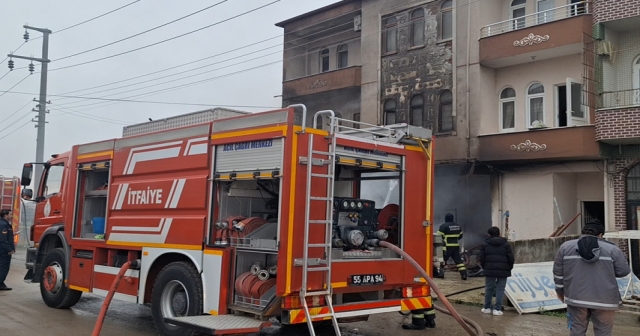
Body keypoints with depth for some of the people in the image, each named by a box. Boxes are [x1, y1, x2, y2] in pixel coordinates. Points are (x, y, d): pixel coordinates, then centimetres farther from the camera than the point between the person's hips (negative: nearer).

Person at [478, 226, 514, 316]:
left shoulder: (485, 244, 3)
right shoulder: (506, 245, 3)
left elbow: (481, 259, 1)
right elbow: (511, 259, 0)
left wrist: (484, 267, 16)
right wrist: (509, 268, 13)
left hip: (489, 269, 1)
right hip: (503, 271, -1)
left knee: (489, 288, 11)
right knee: (500, 289, 4)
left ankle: (487, 308, 18)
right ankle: (497, 309, 1)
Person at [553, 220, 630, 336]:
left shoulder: (565, 247, 5)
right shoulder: (612, 249, -1)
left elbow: (558, 273, 8)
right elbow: (624, 271, 3)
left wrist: (560, 291, 20)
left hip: (576, 298, 1)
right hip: (604, 299, -1)